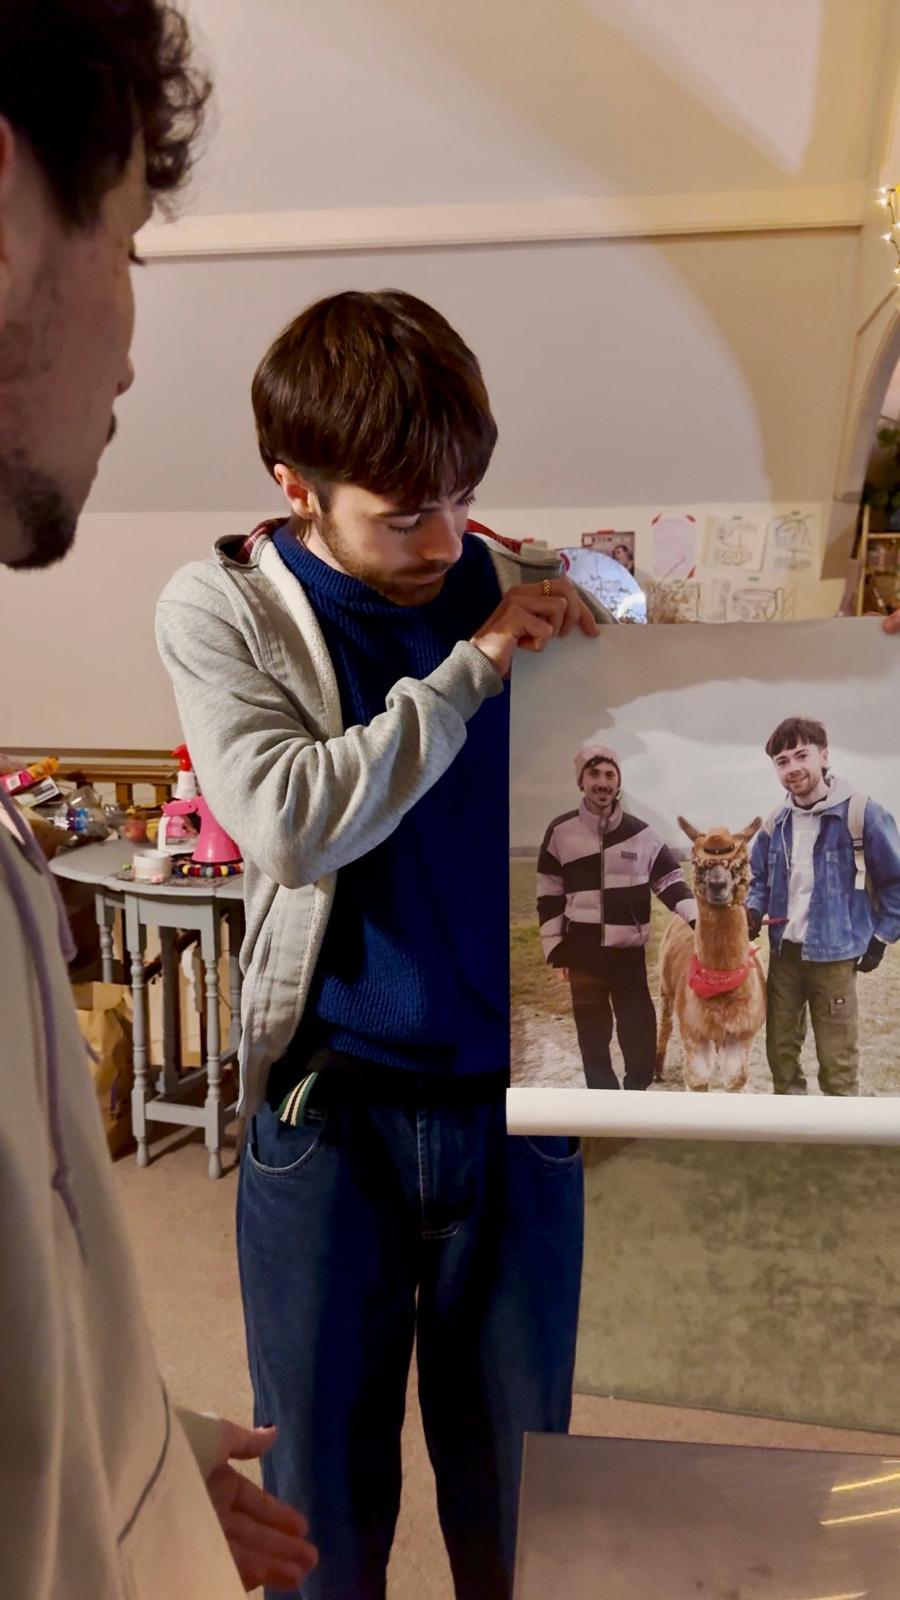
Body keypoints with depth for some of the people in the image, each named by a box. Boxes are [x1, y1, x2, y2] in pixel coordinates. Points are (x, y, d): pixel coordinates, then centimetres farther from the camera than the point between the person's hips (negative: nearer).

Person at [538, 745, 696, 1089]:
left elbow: (670, 883, 5)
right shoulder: (561, 831, -2)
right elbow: (549, 895, 2)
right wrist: (555, 950, -1)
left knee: (640, 1034, 4)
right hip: (583, 950, -1)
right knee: (593, 1035, 8)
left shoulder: (641, 834, 1)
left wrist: (697, 920, -11)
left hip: (630, 950, 1)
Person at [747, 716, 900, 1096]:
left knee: (837, 1059, 2)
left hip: (834, 956, -5)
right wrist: (753, 910, -1)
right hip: (783, 951, 6)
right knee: (780, 1048, 15)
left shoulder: (862, 814, -12)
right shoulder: (775, 824, 5)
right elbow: (759, 878, 19)